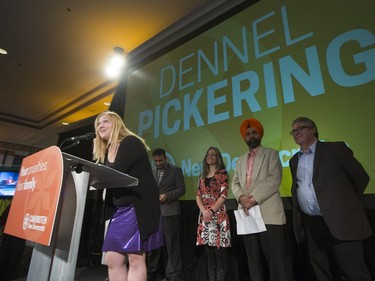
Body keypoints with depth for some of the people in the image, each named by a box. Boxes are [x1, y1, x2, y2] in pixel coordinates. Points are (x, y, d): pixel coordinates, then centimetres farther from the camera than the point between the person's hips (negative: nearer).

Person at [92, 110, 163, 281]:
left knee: (135, 258, -5)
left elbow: (114, 172, -19)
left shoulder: (130, 142, -8)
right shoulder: (105, 152, 16)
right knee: (112, 260, 9)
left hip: (139, 207, -8)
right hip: (120, 209, 8)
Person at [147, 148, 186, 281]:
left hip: (169, 212, -4)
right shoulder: (151, 171, 13)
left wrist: (167, 196, -17)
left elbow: (181, 189, -5)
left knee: (172, 245, 4)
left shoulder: (176, 170, 0)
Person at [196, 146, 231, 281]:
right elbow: (198, 196, 8)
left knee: (219, 249, -3)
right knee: (209, 252, 10)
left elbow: (223, 195, -7)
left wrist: (211, 211, -14)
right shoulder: (202, 177, 14)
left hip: (218, 214, -4)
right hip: (204, 215, 5)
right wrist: (204, 210, -8)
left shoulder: (222, 174, 1)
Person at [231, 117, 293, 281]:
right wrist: (241, 197, -9)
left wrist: (255, 198, -16)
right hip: (247, 214, 5)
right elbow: (235, 183, 11)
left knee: (277, 259, 0)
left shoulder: (271, 154, 5)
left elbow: (274, 180, -9)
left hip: (269, 214, -4)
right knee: (254, 259, 13)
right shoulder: (241, 160, 19)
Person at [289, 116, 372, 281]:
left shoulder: (335, 149, -2)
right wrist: (297, 215, 11)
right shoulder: (294, 160, 13)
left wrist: (344, 204, 3)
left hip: (338, 220, -4)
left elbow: (361, 177, 0)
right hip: (309, 224, 5)